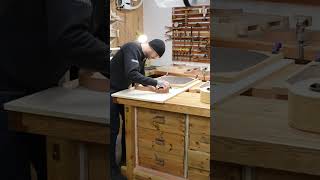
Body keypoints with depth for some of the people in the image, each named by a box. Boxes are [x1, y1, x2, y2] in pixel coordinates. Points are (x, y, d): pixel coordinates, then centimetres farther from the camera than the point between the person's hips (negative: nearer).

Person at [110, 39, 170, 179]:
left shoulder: (142, 55, 5)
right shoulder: (132, 49, -25)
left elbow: (141, 76, 11)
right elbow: (132, 75, -38)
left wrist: (155, 86, -7)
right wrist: (156, 82, -36)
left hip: (122, 91, 10)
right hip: (111, 91, -10)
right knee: (114, 128, -5)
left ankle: (125, 158, 28)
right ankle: (112, 168, 4)